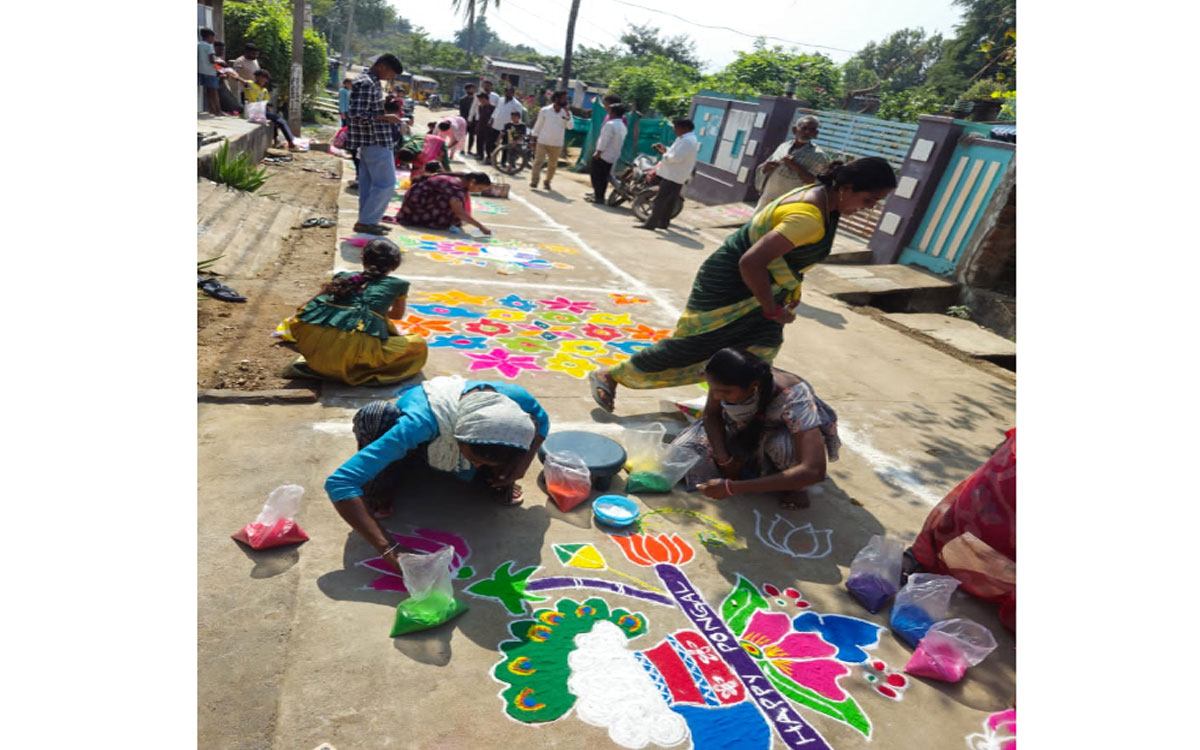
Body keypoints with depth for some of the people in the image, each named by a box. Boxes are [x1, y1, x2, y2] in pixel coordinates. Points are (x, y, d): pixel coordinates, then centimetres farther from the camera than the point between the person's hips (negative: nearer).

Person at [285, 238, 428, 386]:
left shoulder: (344, 277, 27)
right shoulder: (398, 284, 20)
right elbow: (397, 315, 39)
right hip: (357, 345, -5)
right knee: (419, 345, 13)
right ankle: (359, 373, -3)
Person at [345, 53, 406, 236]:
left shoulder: (371, 82, 16)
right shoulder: (365, 84, -16)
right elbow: (357, 115, -22)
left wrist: (387, 117, 14)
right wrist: (385, 117, -17)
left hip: (371, 142, 10)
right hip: (376, 142, -10)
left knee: (369, 183, 14)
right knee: (385, 184, -6)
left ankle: (367, 221, 21)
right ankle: (365, 221, 0)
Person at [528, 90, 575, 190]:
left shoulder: (567, 112, 2)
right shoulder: (544, 110, -2)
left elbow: (570, 126, -8)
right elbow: (538, 125, 4)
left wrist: (567, 114, -18)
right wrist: (534, 139, 2)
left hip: (557, 144, 2)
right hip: (543, 142, -2)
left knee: (553, 164, 7)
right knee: (538, 161, -6)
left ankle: (547, 181, 20)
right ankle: (534, 181, -3)